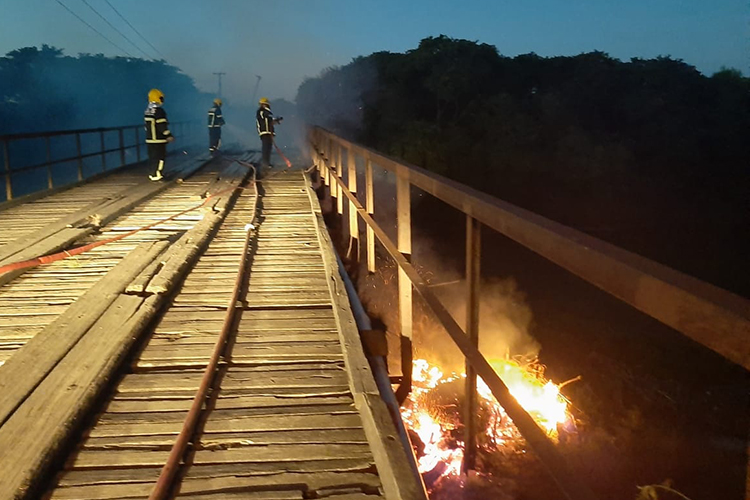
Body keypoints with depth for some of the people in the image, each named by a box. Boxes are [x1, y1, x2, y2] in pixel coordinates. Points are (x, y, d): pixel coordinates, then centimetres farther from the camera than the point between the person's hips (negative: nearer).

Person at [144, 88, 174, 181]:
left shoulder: (147, 111, 12)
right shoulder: (159, 111, -16)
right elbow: (162, 125, -19)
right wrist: (169, 135, -15)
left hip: (149, 139, 8)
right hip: (159, 139, -8)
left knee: (152, 157, 13)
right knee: (159, 157, -5)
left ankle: (154, 173, 20)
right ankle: (156, 175, -7)